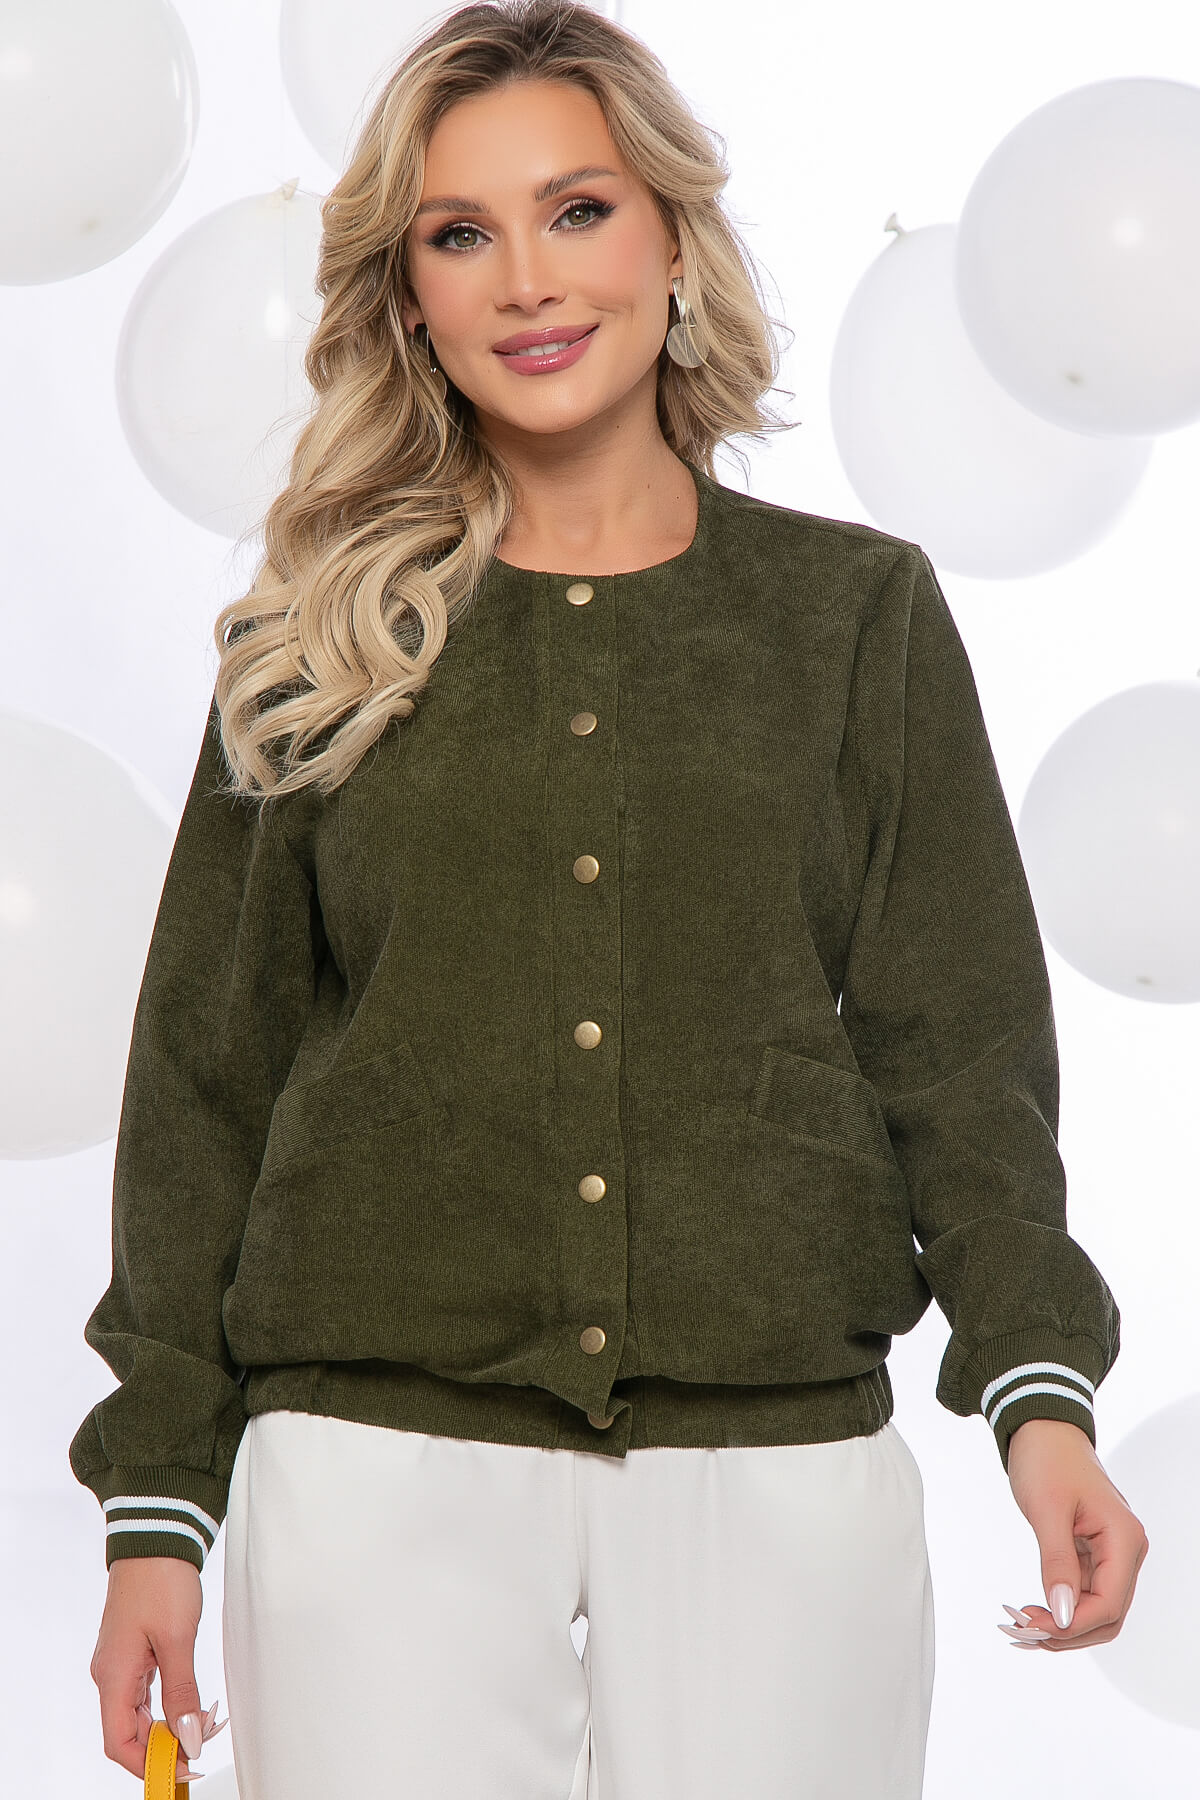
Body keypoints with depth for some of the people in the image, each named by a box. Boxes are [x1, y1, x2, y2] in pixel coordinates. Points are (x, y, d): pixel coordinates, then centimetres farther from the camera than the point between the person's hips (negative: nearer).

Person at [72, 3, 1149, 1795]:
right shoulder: (320, 642, 8)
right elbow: (207, 1081, 9)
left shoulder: (861, 613, 8)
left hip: (778, 1466, 0)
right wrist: (156, 1501, 5)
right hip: (383, 1464, 0)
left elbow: (957, 1049, 5)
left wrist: (1038, 1386, -10)